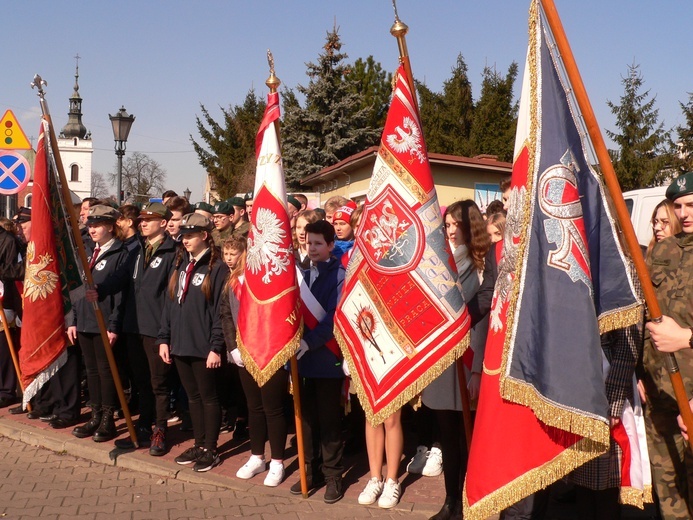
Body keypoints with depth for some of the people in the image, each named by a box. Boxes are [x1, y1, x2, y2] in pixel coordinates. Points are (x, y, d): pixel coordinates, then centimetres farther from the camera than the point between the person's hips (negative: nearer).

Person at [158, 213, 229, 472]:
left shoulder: (217, 268, -10)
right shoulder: (180, 265, 12)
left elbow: (221, 311, -14)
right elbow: (169, 303, 14)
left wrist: (216, 347, -17)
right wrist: (164, 338, 9)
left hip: (203, 347, -7)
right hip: (180, 344, 7)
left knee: (208, 397, 5)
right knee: (193, 397, 15)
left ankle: (211, 450, 15)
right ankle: (199, 444, 27)